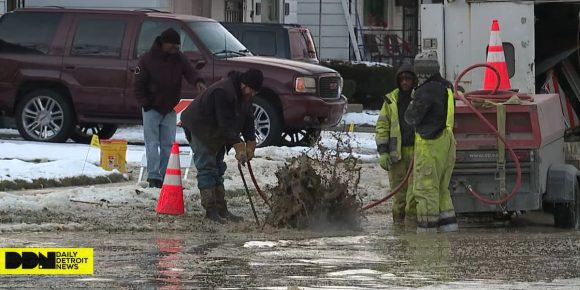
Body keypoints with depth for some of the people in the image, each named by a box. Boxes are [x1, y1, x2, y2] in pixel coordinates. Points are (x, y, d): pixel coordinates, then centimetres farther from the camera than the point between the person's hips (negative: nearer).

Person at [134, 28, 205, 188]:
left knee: (168, 144, 4)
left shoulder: (179, 58, 1)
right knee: (152, 143, -10)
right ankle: (153, 176, -15)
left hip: (170, 109, 4)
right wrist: (145, 103, -13)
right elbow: (139, 84, -7)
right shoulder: (147, 59, -10)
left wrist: (197, 81, -34)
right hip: (152, 109, -4)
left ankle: (164, 177, 8)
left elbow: (189, 71, -11)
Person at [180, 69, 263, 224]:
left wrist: (250, 143, -10)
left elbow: (248, 118, 1)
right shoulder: (223, 91, -33)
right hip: (200, 128, -9)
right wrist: (238, 146, -35)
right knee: (206, 168, -13)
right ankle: (211, 210, -14)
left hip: (217, 134, 9)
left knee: (218, 169, 9)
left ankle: (221, 209, 12)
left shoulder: (245, 94, -3)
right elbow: (226, 123, -34)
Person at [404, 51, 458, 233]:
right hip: (447, 142, 9)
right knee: (442, 190, 16)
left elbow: (412, 117, -11)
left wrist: (413, 102, 8)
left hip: (430, 144, -9)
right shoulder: (446, 87, 12)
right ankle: (449, 227, 15)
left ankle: (427, 230, -5)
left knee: (426, 189, -5)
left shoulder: (427, 91, -17)